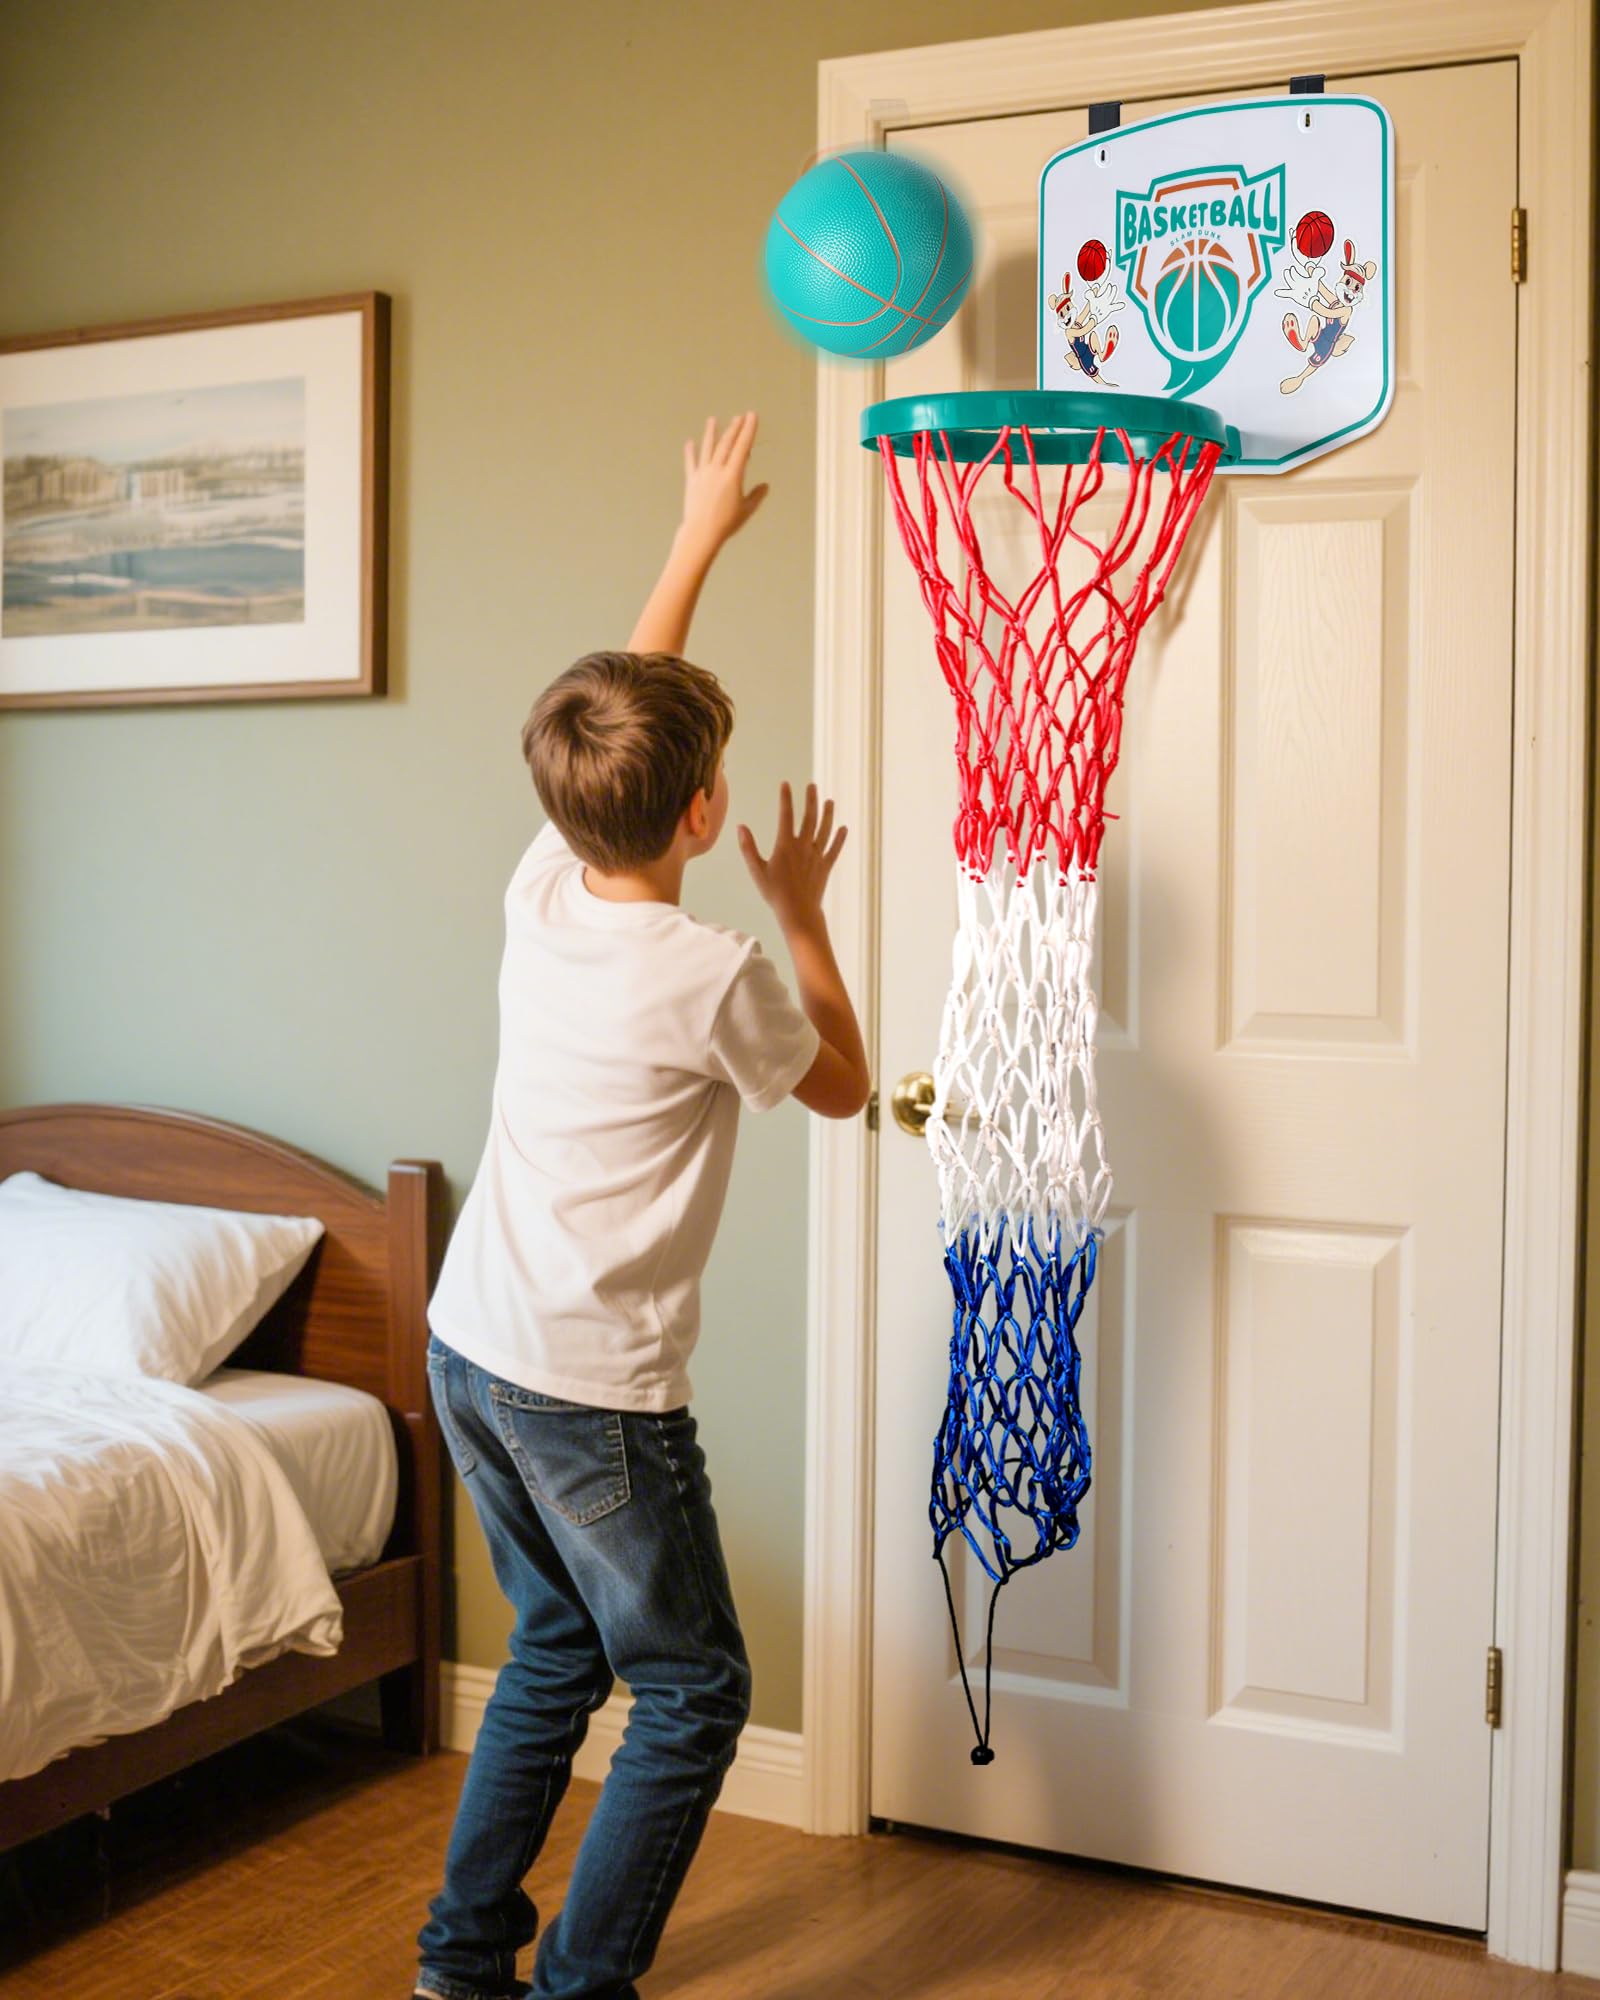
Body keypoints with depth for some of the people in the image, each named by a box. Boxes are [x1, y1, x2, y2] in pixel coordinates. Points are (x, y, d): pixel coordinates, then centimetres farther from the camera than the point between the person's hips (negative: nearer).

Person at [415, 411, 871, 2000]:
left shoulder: (538, 894, -2)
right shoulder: (712, 977, -20)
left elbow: (617, 709, 15)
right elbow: (842, 1085, 1)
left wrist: (700, 535, 22)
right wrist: (802, 909, 9)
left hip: (468, 1347, 8)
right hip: (594, 1390, -8)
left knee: (559, 1647, 23)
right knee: (692, 1691, 9)